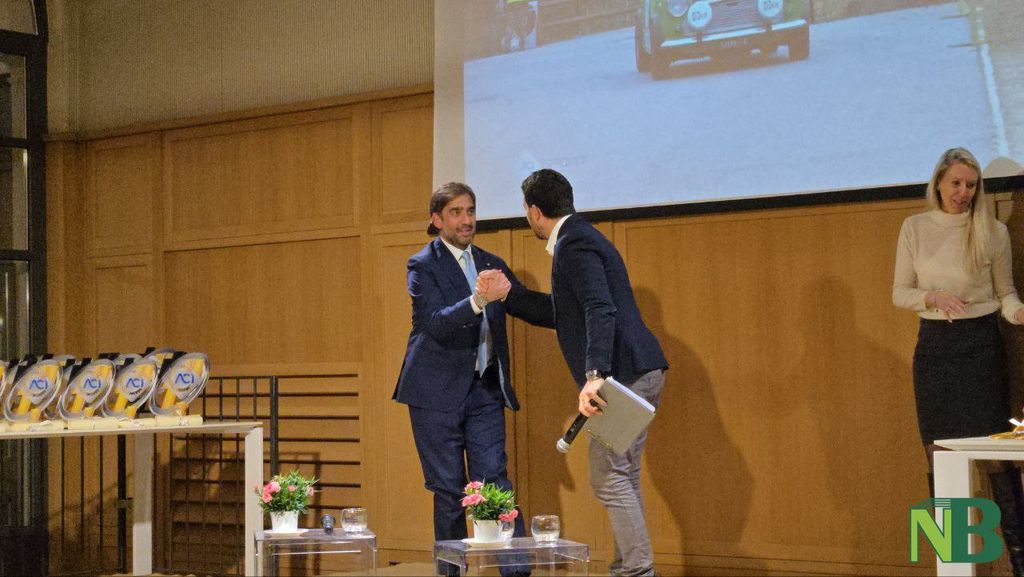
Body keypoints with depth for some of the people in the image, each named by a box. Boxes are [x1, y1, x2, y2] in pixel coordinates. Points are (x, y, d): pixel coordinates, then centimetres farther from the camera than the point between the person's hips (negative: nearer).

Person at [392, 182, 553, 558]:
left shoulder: (491, 265, 13)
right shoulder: (423, 266, -4)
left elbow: (532, 308, 10)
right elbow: (437, 322, -18)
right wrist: (477, 301, -34)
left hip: (484, 389, 4)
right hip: (437, 391, -4)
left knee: (494, 481, -2)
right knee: (448, 490, 2)